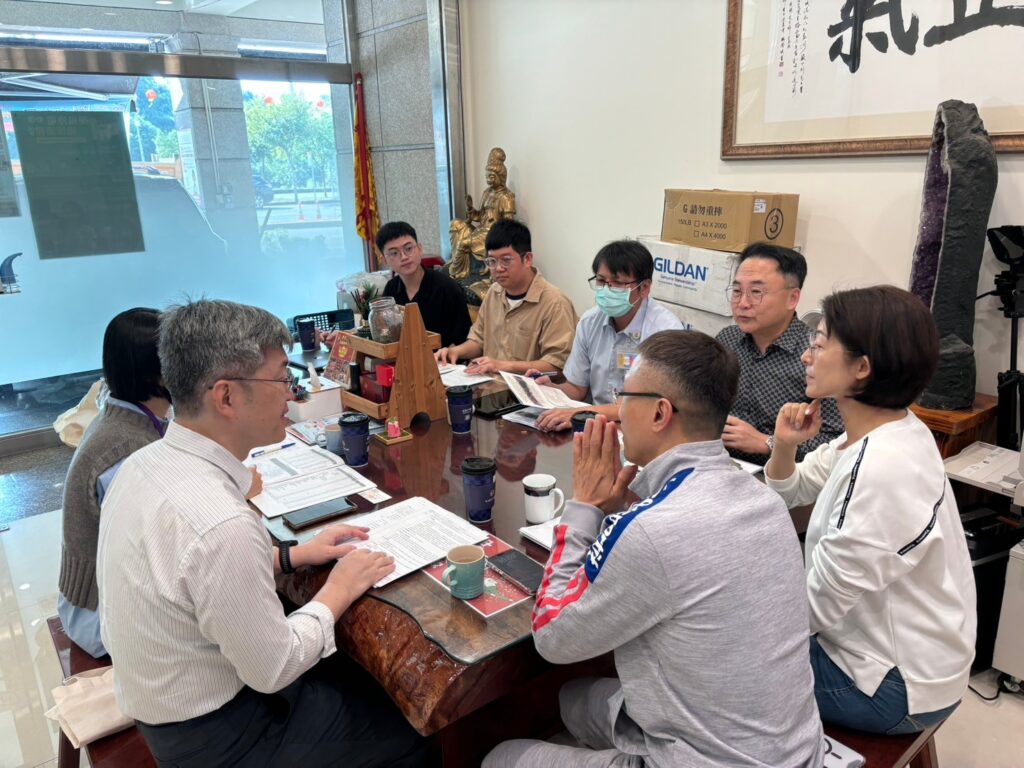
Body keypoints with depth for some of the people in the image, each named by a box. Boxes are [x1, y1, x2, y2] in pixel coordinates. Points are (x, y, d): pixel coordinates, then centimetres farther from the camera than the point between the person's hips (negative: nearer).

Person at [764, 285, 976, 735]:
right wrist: (784, 445, -11)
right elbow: (790, 492, 10)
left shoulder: (883, 470, -33)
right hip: (881, 644, 8)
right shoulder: (878, 432, -3)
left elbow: (814, 607, -27)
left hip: (897, 686, -8)